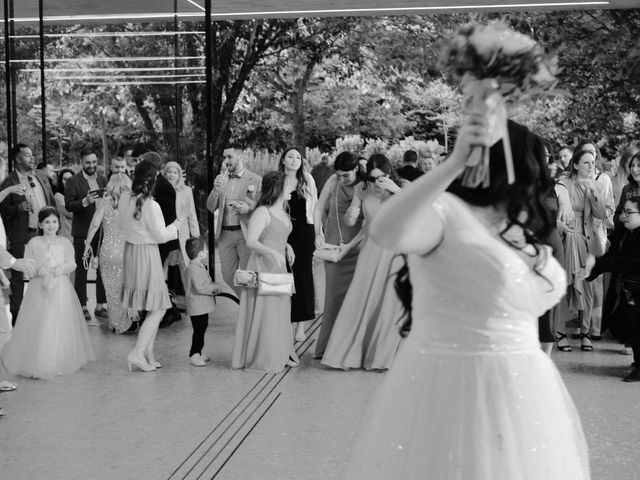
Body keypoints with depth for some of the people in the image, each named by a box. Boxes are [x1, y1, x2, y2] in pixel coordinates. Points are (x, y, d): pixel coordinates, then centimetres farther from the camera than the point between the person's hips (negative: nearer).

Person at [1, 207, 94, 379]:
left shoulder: (64, 243, 4)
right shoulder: (33, 243, 3)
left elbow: (72, 263, 2)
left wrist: (62, 268, -18)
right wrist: (37, 269, -16)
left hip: (60, 289, 1)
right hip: (39, 288, 0)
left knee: (60, 325, 2)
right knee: (38, 325, -2)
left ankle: (59, 362, 12)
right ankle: (38, 363, 7)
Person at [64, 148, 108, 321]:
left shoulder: (103, 180, 10)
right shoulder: (73, 182, -5)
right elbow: (68, 206, -12)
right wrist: (84, 201, -27)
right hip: (82, 232, -4)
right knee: (81, 270, 4)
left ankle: (100, 305, 17)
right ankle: (82, 306, 11)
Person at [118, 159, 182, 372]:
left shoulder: (124, 199, -1)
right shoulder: (151, 206, -22)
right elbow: (161, 236, -13)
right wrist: (175, 225, 3)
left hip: (130, 250, 8)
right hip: (147, 254, -8)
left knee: (152, 308, 17)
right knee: (157, 309, 3)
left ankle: (148, 354, 20)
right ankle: (137, 353, -4)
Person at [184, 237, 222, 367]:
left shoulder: (198, 267, 13)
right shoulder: (194, 269, -22)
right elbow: (200, 288, -29)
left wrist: (213, 285, 9)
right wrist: (215, 287, -17)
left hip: (202, 307, 11)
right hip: (197, 307, -11)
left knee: (201, 330, 17)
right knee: (199, 330, -6)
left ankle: (197, 354, 27)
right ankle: (194, 355, -1)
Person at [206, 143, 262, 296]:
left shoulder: (256, 180, -2)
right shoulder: (221, 179, 10)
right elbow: (211, 208, 6)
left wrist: (248, 208, -19)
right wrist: (216, 189, -10)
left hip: (245, 233, -4)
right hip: (224, 234, 4)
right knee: (228, 276, 8)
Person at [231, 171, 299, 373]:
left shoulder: (282, 212, 11)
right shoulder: (262, 212, -15)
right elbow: (250, 241, -21)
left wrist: (287, 246, 7)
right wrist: (271, 251, -34)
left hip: (279, 267, 9)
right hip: (262, 267, -8)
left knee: (281, 310, 12)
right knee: (263, 312, -2)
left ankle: (280, 354, 24)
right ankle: (260, 359, 9)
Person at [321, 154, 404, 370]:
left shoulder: (402, 188, -5)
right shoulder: (362, 189, 1)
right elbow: (348, 222, 7)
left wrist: (396, 190, -26)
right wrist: (350, 216, -17)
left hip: (394, 252, -2)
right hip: (370, 249, 2)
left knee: (389, 304, -1)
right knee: (359, 301, 1)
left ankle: (381, 356, 13)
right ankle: (348, 353, 13)